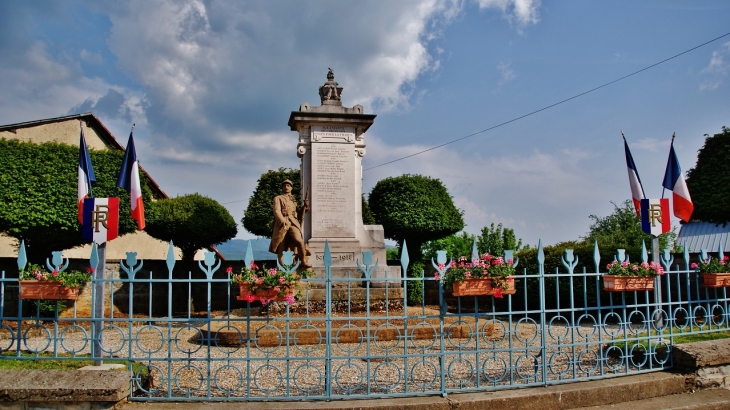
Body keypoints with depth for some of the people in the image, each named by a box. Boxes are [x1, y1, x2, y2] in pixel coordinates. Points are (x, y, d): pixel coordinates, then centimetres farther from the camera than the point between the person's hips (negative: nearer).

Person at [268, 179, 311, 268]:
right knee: (281, 246, -2)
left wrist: (304, 206, 7)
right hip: (281, 224, -2)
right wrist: (283, 221, -19)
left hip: (293, 223, 2)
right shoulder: (278, 198, 14)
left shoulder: (294, 200, 27)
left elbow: (299, 213, 25)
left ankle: (303, 261, -8)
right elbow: (277, 211, -2)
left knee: (299, 241, -21)